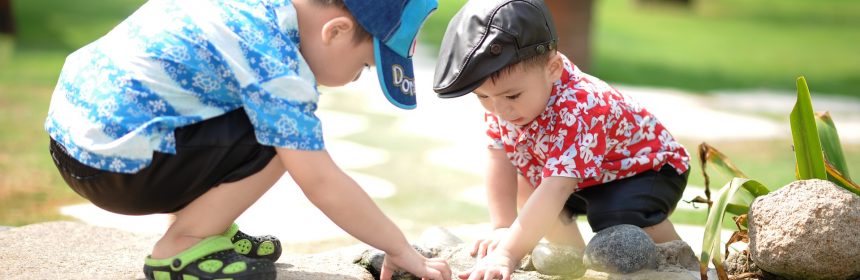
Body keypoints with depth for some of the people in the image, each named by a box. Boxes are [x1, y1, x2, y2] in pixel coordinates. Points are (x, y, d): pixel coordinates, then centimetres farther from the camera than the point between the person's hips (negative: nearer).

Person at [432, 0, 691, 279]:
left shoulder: (575, 112, -43)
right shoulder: (501, 93, -19)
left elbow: (555, 190, -50)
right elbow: (500, 161, -16)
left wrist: (508, 253, -56)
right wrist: (502, 228, -24)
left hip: (646, 165, -8)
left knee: (621, 217, -34)